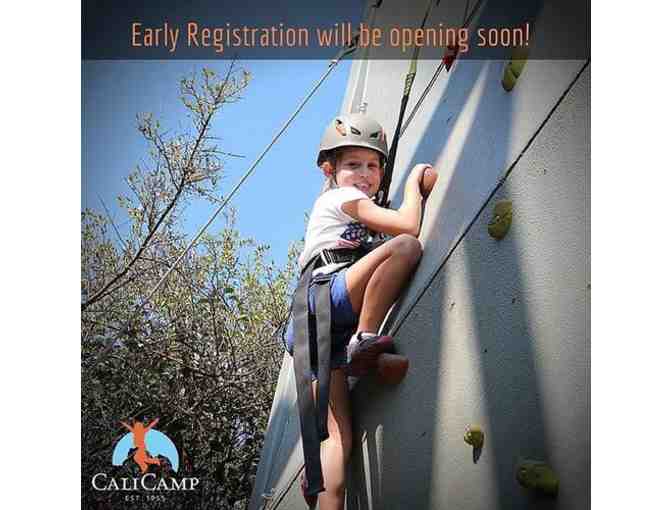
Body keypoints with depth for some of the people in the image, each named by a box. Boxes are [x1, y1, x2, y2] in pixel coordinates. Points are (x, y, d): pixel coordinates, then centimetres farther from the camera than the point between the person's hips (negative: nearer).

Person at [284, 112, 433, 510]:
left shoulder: (358, 214, 35)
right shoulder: (341, 196, 6)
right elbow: (409, 226, -5)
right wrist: (413, 180, 10)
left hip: (327, 328, 9)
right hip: (326, 294, -9)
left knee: (340, 439, -1)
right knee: (407, 247, -23)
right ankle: (364, 343, -22)